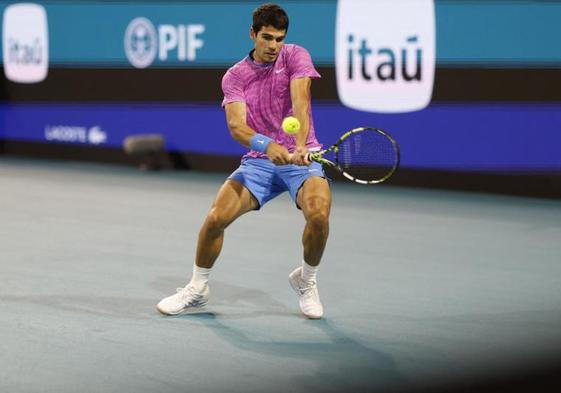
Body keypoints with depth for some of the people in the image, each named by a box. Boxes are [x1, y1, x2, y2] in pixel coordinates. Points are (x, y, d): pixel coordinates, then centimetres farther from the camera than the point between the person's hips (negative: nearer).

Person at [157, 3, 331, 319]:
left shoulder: (296, 57, -3)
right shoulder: (235, 76, 1)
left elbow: (300, 102, -21)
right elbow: (236, 124, -15)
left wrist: (300, 147, -38)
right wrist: (267, 146, -37)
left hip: (302, 158, -2)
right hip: (259, 162, 2)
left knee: (319, 214, -30)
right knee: (216, 217, -16)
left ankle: (307, 281, 1)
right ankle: (197, 290, 10)